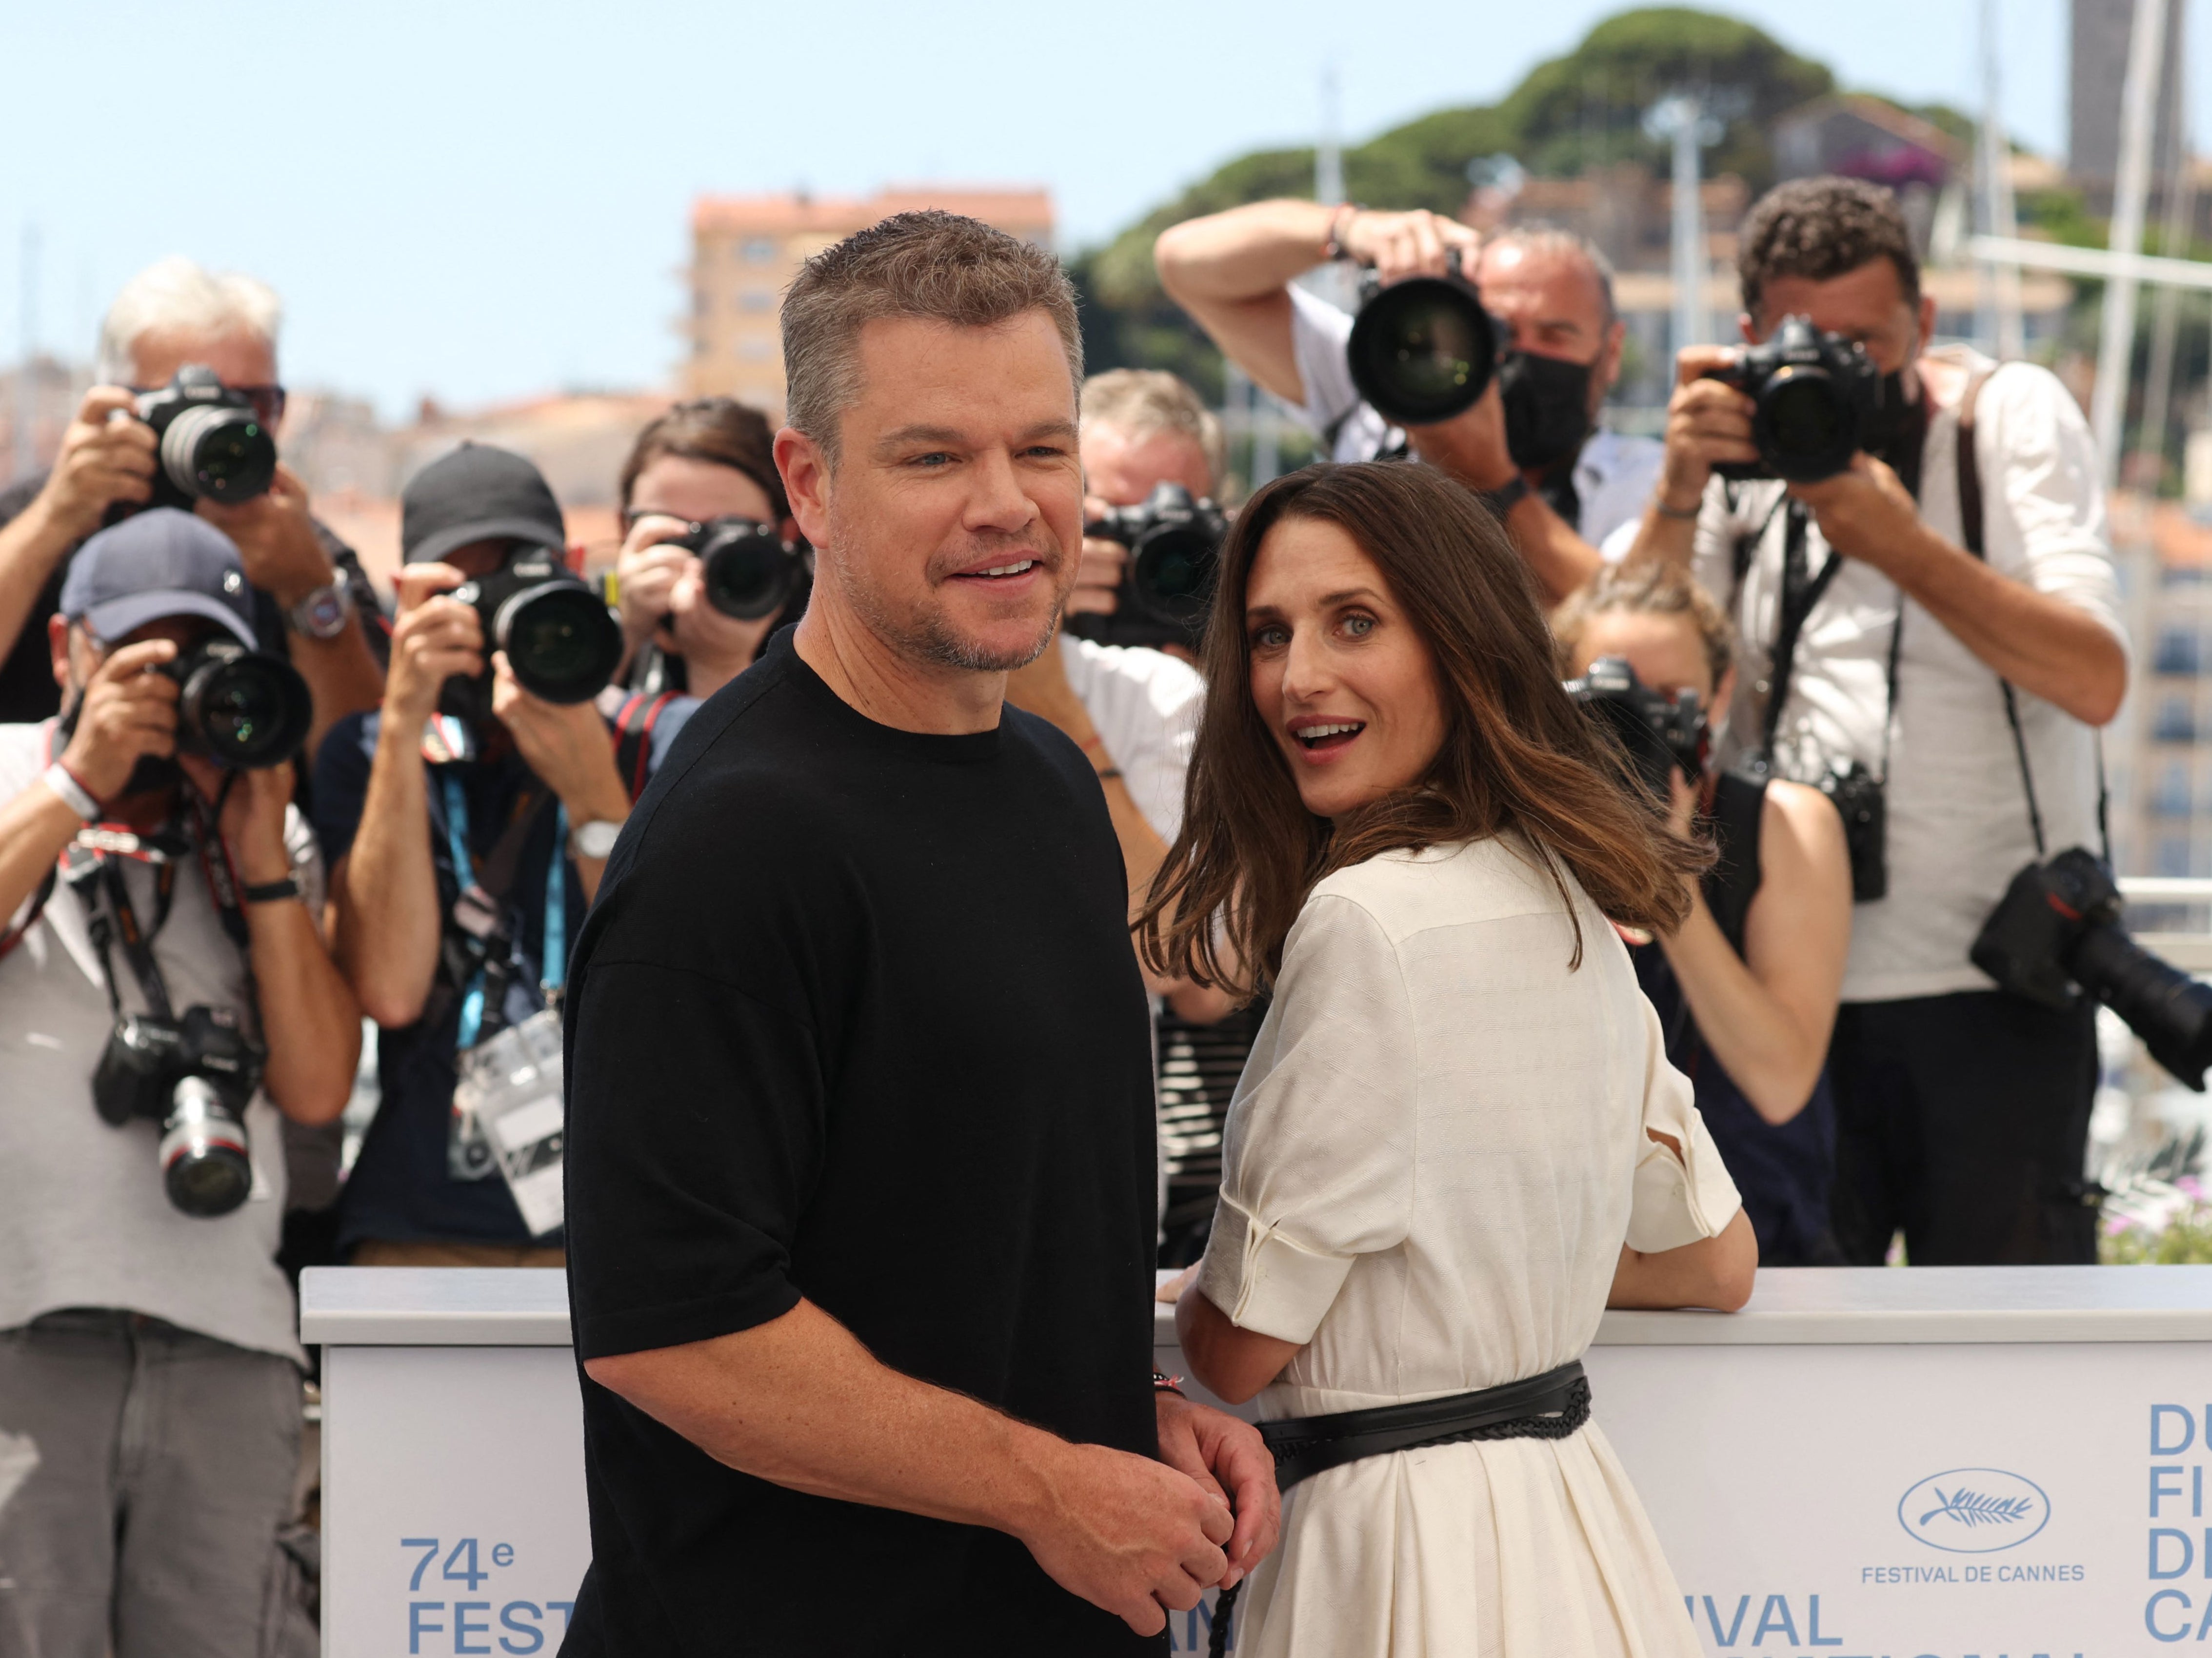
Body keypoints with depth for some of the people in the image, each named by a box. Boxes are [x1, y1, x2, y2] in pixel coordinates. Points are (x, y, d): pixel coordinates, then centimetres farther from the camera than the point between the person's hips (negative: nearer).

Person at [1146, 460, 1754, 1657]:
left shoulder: (1369, 921, -20)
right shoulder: (1571, 904, 7)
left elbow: (1240, 1344, -13)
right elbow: (1716, 1263, 18)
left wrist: (1195, 1297, 9)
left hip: (1408, 1547, -9)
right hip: (1566, 1501, 9)